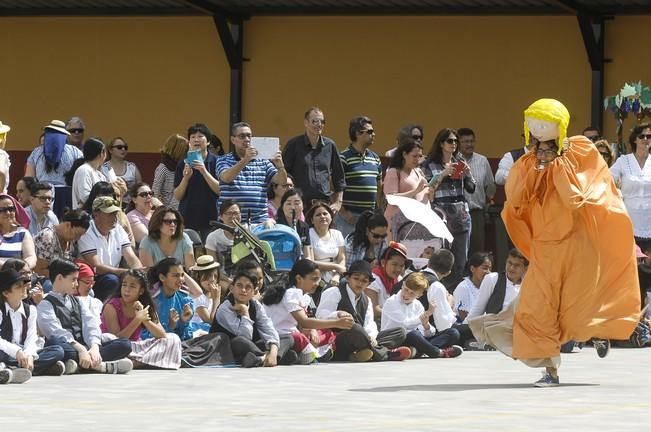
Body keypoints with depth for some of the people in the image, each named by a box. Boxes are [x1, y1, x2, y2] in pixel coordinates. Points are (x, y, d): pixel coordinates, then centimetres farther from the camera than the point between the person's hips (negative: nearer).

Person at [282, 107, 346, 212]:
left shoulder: (330, 146, 12)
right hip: (301, 203, -3)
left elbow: (339, 177, 19)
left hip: (325, 203, 3)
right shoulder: (294, 145, 2)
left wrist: (338, 203, 12)